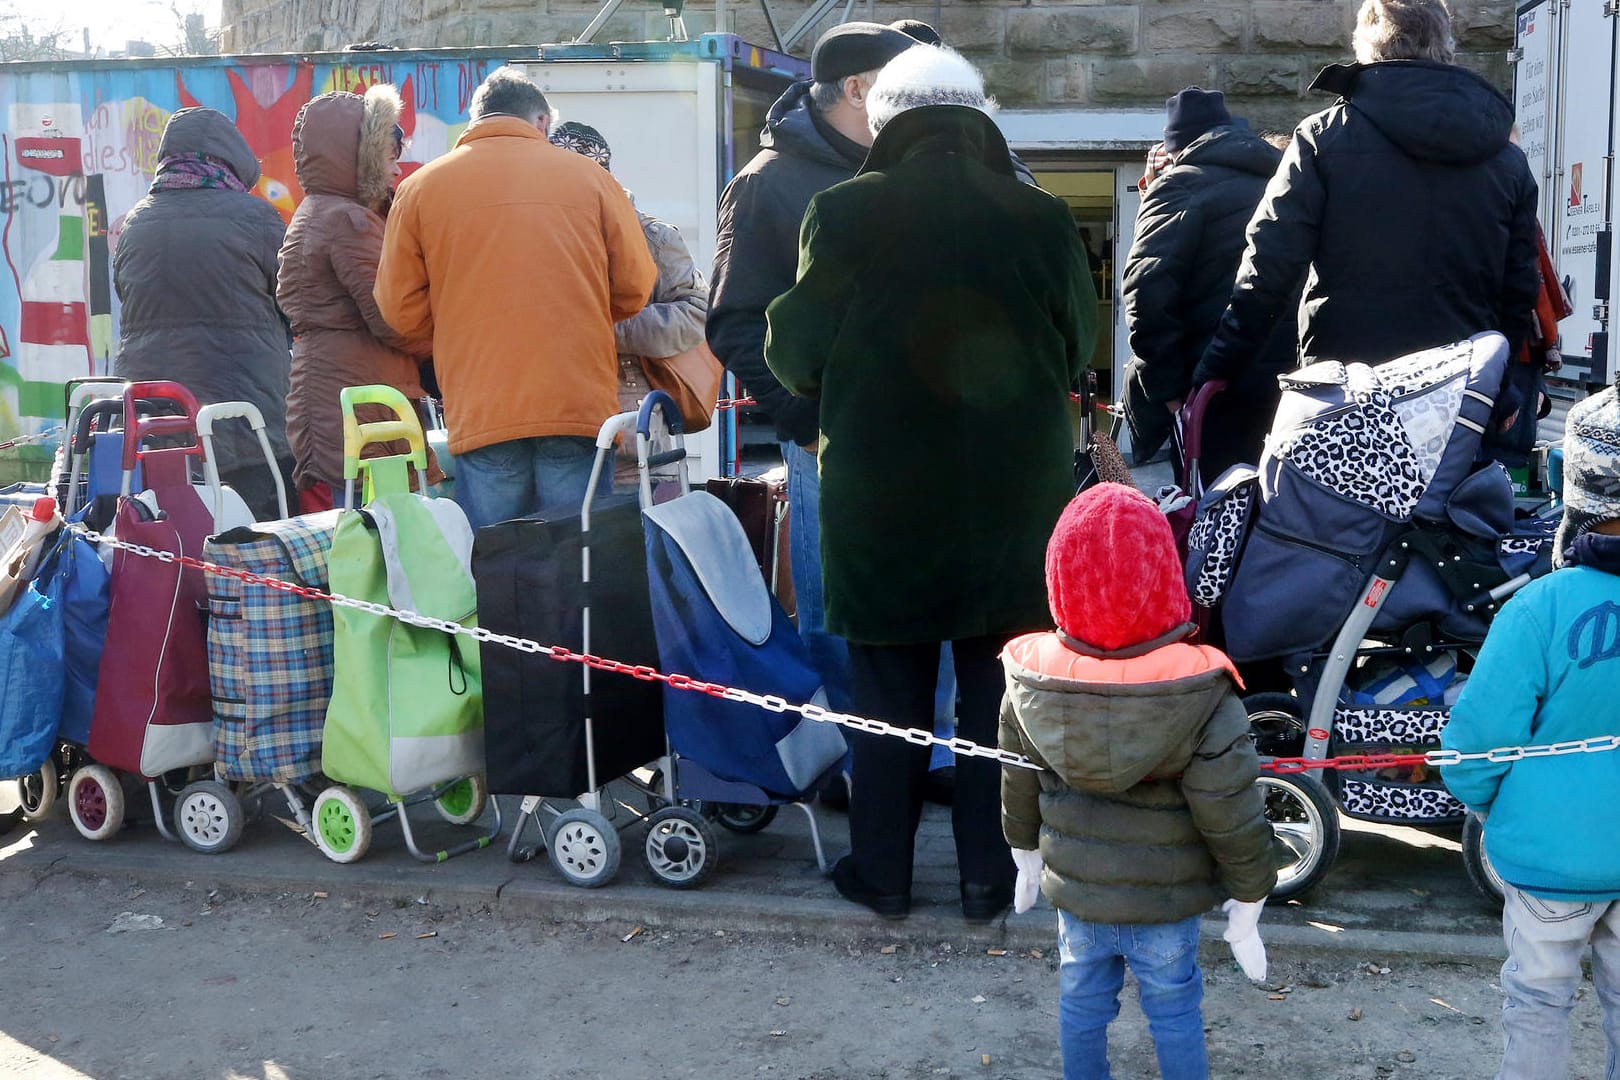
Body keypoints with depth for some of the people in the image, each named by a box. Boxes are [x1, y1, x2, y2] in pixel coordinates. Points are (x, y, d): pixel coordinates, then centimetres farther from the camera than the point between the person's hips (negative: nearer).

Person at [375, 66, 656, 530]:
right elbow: (635, 287, 8)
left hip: (480, 416, 0)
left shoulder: (419, 187, 5)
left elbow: (400, 308, 6)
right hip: (581, 405, 0)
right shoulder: (589, 176, 5)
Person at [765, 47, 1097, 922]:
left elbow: (794, 352, -3)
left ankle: (883, 873, 20)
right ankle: (989, 875, 20)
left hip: (881, 500, -1)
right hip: (1014, 501, 1)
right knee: (997, 691, 12)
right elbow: (1077, 351, 5)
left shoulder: (844, 215, -10)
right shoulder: (1040, 218, -6)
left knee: (889, 694, 12)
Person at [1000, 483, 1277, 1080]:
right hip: (1164, 902, -3)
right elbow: (1234, 821, -19)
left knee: (1081, 1002, 22)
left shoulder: (1029, 678, -15)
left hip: (1074, 893, 3)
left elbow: (1018, 788, 0)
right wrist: (1246, 911, -4)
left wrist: (1026, 855, 19)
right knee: (1174, 1012, 17)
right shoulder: (1200, 696, -27)